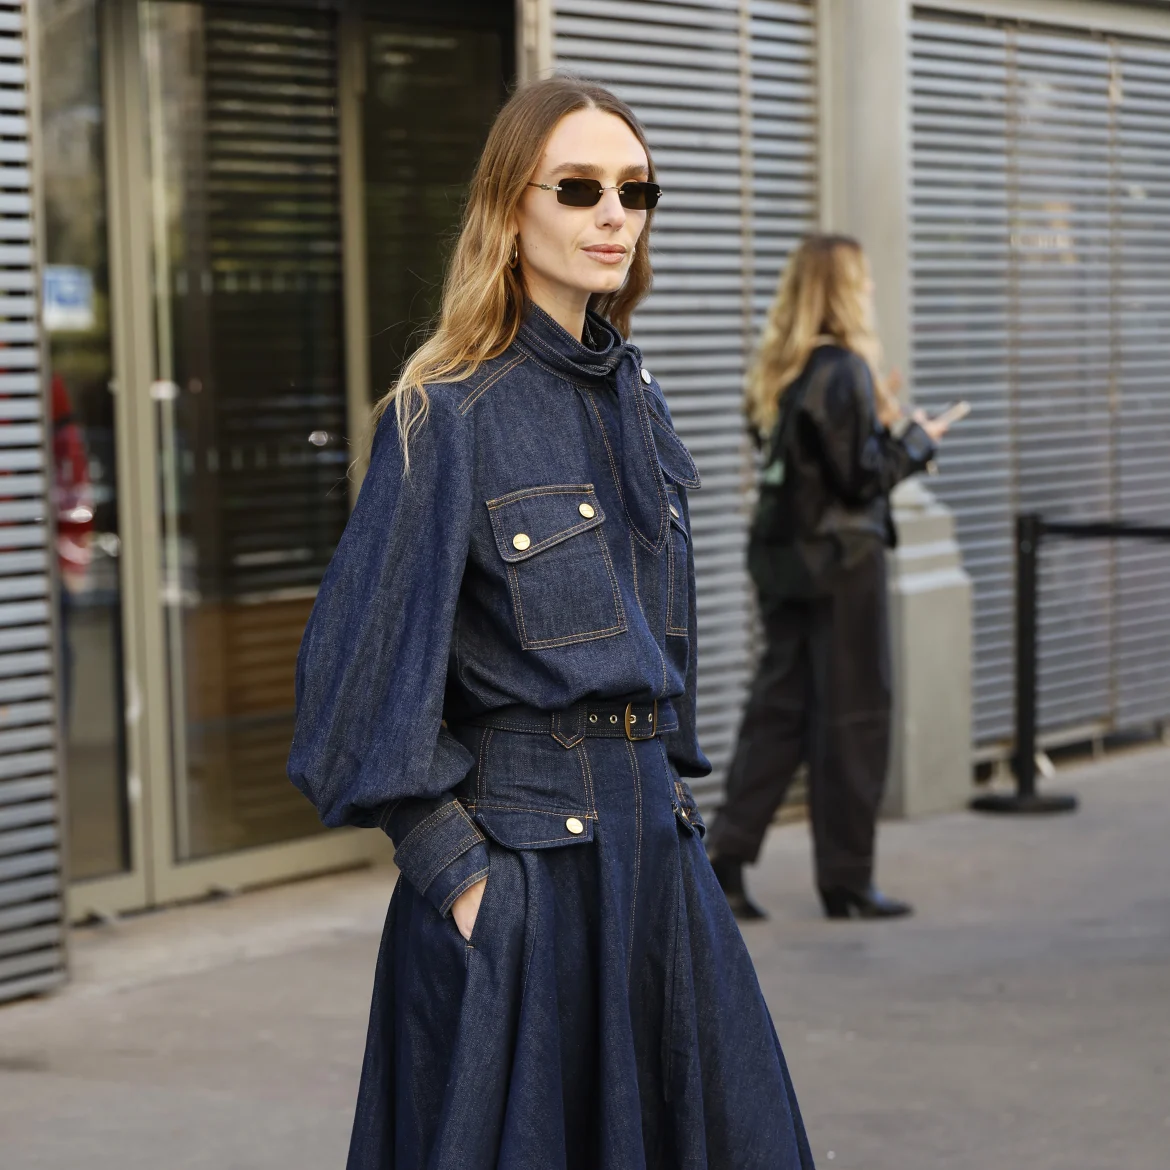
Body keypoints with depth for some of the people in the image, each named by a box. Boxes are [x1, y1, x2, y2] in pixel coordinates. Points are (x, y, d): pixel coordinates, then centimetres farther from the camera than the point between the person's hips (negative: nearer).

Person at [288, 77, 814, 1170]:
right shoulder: (450, 412, -11)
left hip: (652, 834, 7)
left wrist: (668, 787, 15)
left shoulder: (634, 399, 11)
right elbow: (366, 665, -13)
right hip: (518, 843, -7)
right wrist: (450, 864, -14)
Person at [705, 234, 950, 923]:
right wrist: (916, 439, -2)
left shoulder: (778, 372, 8)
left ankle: (728, 856, 5)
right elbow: (863, 478, -16)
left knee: (779, 705, 11)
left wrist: (881, 424, 14)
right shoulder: (845, 371, -16)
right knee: (854, 716, 2)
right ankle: (847, 880, 9)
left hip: (783, 557, 8)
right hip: (841, 558, -8)